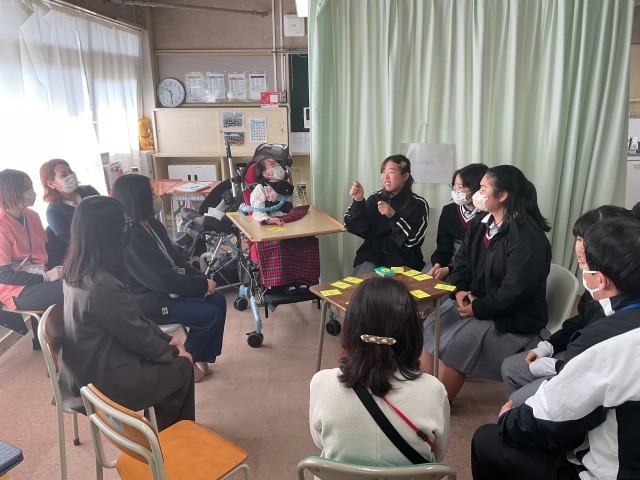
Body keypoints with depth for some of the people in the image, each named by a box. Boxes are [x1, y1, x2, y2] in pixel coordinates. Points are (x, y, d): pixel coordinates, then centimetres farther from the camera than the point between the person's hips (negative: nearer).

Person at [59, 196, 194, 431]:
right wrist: (173, 353, -4)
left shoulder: (77, 271, -3)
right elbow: (137, 335, -21)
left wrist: (165, 338, 7)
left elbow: (132, 317, 5)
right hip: (103, 379, -8)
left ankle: (163, 429, 31)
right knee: (182, 367, 6)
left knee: (171, 354, 15)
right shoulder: (104, 286, -33)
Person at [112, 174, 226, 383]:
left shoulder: (151, 223, 4)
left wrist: (200, 278, -7)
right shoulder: (130, 238, -26)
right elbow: (162, 279, -27)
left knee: (218, 300, 2)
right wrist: (202, 285, -17)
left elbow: (175, 258, 8)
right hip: (148, 300, -9)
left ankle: (201, 357, 16)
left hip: (167, 287, 10)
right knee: (210, 314, -15)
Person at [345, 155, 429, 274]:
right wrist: (358, 201, -15)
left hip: (403, 260, -2)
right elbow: (360, 230, -2)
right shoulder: (375, 198, 5)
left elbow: (414, 240, -12)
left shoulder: (418, 204, -2)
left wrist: (393, 216, -22)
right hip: (372, 256, 2)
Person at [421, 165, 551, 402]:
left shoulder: (528, 238, -21)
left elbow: (515, 291, -25)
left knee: (454, 345, -23)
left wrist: (477, 309, -18)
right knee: (428, 330, -7)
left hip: (512, 317, -8)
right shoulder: (481, 223, 7)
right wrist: (460, 291, -8)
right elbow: (461, 261, 10)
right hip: (473, 300, 8)